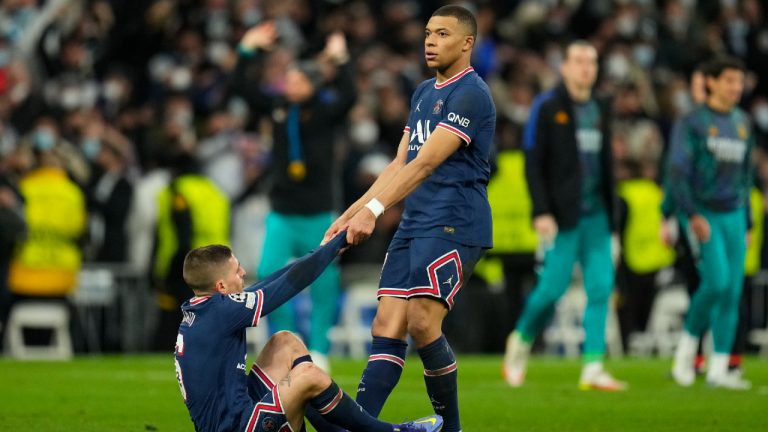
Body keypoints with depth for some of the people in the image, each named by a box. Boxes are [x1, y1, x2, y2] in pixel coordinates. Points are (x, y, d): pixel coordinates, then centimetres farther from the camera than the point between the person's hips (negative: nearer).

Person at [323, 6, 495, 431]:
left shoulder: (471, 95, -10)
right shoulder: (423, 93, 19)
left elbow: (425, 164, -19)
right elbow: (400, 164, 20)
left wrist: (374, 210, -25)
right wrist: (351, 213, 12)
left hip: (453, 224, -8)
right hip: (414, 223, 8)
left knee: (422, 324, -17)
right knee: (386, 328, -2)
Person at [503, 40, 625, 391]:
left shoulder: (599, 111, 15)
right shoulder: (546, 107, -4)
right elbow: (533, 163, -8)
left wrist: (610, 214, 17)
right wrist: (541, 212, -16)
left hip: (596, 214, 6)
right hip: (562, 217, -6)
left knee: (601, 287, -4)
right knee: (553, 287, -8)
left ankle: (593, 368, -4)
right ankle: (522, 340, 19)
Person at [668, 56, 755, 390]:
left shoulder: (743, 125, 13)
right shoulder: (692, 123, -5)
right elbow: (677, 172, -11)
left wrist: (746, 224, 17)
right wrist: (693, 215, -21)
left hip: (733, 216, 5)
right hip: (701, 216, -5)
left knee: (733, 291, -1)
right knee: (717, 282, -19)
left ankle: (719, 369, 2)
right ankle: (687, 344, 3)